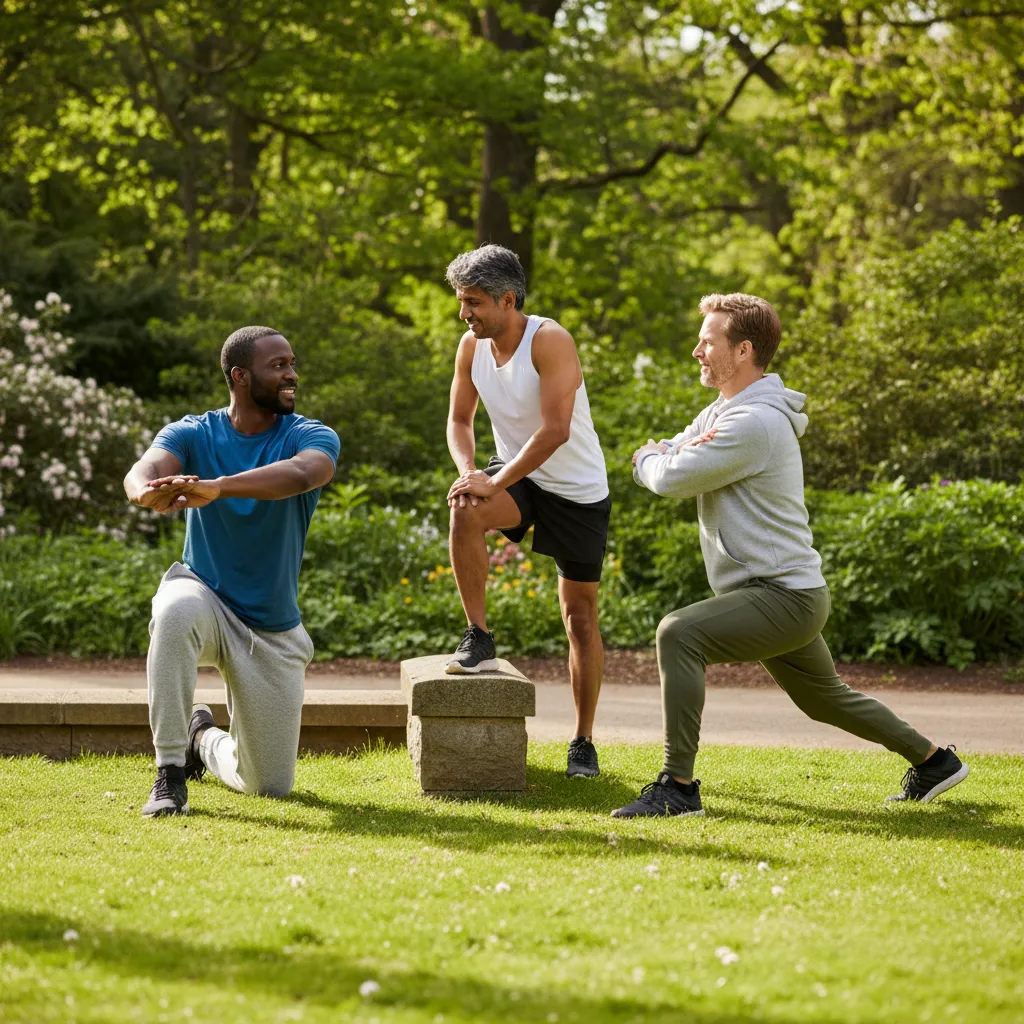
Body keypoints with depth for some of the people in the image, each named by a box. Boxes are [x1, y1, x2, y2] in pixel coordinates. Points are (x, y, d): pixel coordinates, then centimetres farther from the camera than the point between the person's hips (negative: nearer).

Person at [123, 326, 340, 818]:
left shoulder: (313, 437, -10)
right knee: (176, 611, -40)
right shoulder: (193, 434, -7)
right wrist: (149, 491, -56)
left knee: (271, 787, 3)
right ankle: (170, 773, -28)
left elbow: (300, 474, -34)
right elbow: (143, 470, -28)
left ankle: (205, 739, 38)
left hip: (273, 633, 1)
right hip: (206, 597, -1)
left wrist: (216, 487, -53)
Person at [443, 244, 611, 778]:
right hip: (518, 477, 4)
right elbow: (459, 419, 5)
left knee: (580, 614, 2)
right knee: (465, 510, -30)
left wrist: (495, 482, -31)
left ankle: (583, 742, 12)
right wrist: (468, 471, -15)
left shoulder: (550, 341, -24)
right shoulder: (472, 346, -5)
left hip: (578, 491, -4)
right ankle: (478, 639, -17)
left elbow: (555, 431, -30)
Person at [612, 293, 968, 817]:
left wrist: (650, 459, 1)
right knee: (825, 699, 25)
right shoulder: (722, 411, 14)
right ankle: (932, 760, 40)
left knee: (678, 634, -26)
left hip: (784, 596, -11)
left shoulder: (754, 422, -19)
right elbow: (653, 461, 13)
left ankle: (678, 787, -27)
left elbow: (669, 479, -22)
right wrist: (674, 451, -10)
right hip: (786, 597, 11)